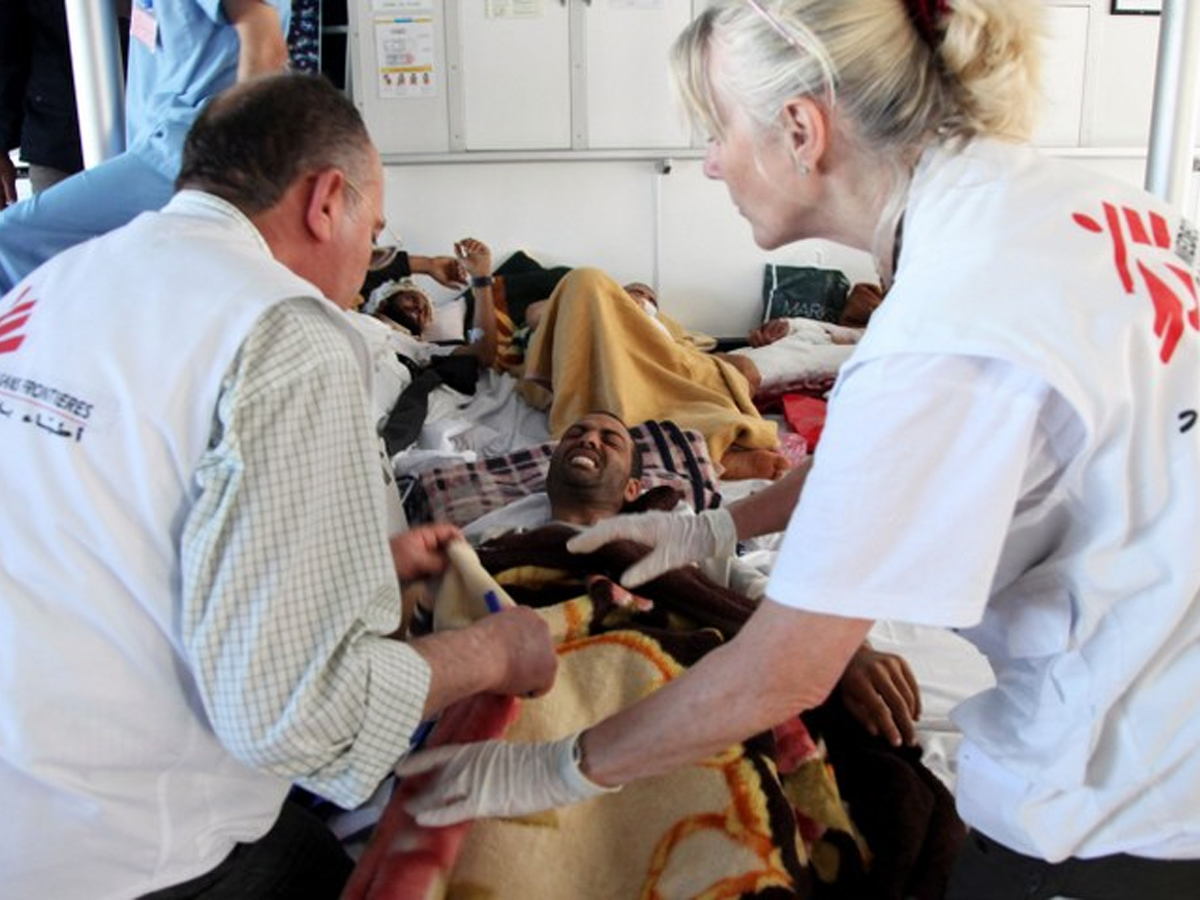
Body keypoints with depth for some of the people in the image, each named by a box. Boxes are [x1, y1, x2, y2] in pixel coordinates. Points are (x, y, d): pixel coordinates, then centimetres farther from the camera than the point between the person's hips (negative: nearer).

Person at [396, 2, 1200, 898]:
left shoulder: (941, 337, -30)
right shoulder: (1051, 188, -4)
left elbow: (780, 677, -22)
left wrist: (558, 769, -9)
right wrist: (718, 529, 14)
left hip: (1123, 795, -7)